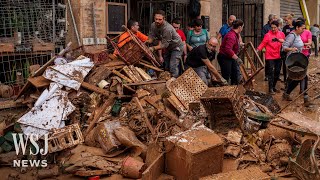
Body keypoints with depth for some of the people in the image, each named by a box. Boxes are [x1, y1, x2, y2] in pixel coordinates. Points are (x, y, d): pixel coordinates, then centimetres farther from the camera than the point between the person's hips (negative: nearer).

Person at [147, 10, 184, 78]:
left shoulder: (168, 29, -36)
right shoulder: (153, 25, -12)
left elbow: (164, 44, -33)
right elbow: (152, 37, -9)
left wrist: (154, 48, -40)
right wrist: (148, 41, -31)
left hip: (176, 47, -8)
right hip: (168, 47, 8)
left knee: (173, 67, -18)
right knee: (166, 67, 14)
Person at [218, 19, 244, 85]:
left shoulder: (236, 34, 6)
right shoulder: (231, 36, -27)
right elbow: (228, 50, -35)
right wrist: (237, 58, -32)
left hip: (231, 57, 11)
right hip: (224, 58, -11)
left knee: (235, 76, 15)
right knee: (226, 77, -6)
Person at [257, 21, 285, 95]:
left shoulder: (281, 34, 6)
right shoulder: (268, 35, -9)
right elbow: (263, 44, -12)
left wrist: (282, 41, -6)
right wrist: (258, 49, -27)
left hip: (278, 57, 5)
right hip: (270, 57, -5)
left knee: (277, 72, 12)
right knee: (271, 72, -7)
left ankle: (273, 87, 27)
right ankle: (270, 89, -1)